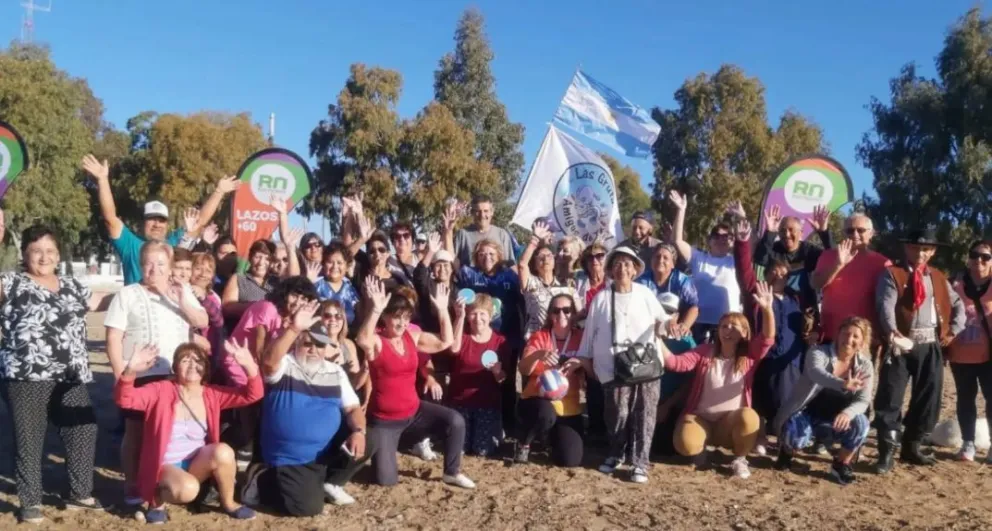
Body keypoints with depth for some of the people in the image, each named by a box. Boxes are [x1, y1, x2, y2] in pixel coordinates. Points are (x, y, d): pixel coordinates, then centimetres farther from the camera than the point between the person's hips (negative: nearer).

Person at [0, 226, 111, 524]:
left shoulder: (72, 287, 17)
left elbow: (102, 301, 25)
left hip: (70, 378, 5)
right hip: (25, 376, -5)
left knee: (83, 431, 7)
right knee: (29, 439, 3)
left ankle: (80, 494, 22)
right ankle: (30, 502, 16)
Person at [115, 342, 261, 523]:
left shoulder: (212, 394, -2)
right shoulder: (161, 390, -10)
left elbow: (252, 395, -8)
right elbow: (124, 399, -23)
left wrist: (249, 365, -28)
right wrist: (130, 371, -45)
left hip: (197, 465, 4)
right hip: (165, 466, -3)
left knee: (223, 452, -29)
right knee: (187, 489, -36)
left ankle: (228, 502, -3)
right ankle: (158, 498, 0)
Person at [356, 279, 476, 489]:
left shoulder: (413, 337, 1)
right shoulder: (376, 341, -17)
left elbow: (446, 341, 3)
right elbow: (362, 340, -42)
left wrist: (442, 310, -6)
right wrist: (375, 310, -53)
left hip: (414, 411, 5)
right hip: (384, 420, -5)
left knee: (455, 421, -17)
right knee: (387, 480, -7)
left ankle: (452, 473, 3)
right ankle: (380, 451, 29)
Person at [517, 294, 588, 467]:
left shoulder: (581, 338, 2)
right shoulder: (539, 336, -1)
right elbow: (524, 370, -14)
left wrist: (581, 362, -26)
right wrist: (537, 355, -34)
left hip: (569, 407, 2)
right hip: (538, 400, -2)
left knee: (570, 460, -12)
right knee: (546, 414, -39)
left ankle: (555, 436, 24)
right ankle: (524, 444, -6)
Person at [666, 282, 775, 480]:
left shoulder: (749, 355, -1)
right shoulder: (705, 351, -1)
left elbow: (768, 338, -18)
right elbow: (677, 363, -12)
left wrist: (767, 309, -35)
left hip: (731, 421, 0)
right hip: (700, 417, 0)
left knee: (749, 417, -35)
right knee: (686, 445, -31)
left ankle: (740, 459, -6)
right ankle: (703, 445, 9)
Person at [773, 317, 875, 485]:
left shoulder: (865, 366, -3)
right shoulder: (818, 353, -15)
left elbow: (863, 401, -11)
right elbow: (816, 373, -39)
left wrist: (847, 413, -36)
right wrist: (843, 384, -60)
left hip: (834, 421, 3)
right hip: (805, 414, -3)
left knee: (861, 424, -28)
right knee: (796, 438, -35)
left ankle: (841, 465, 0)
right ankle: (787, 451, 6)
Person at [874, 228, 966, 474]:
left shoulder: (938, 278, 16)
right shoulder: (891, 274, -1)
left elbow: (958, 304, 23)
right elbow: (886, 306, -16)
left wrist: (953, 330, 6)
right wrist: (892, 332, -33)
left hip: (931, 345, 5)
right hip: (902, 343, -5)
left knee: (928, 398, 10)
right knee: (890, 398, -7)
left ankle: (912, 447, 24)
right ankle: (887, 452, -1)